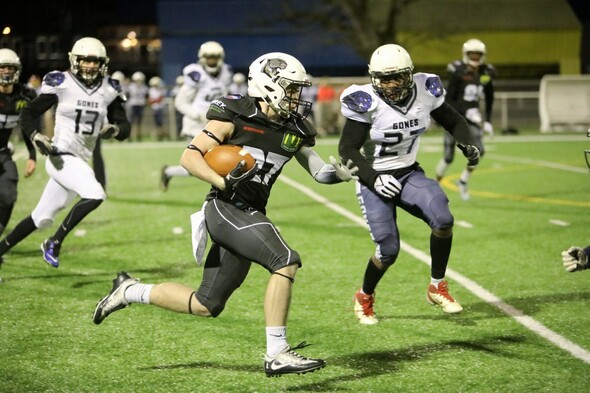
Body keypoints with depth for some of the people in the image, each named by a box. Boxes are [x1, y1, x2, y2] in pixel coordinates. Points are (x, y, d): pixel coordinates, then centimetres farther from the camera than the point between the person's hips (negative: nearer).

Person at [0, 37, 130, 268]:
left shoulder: (108, 90, 5)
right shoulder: (61, 84, -7)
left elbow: (125, 126, 7)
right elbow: (28, 114, -1)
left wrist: (115, 129, -16)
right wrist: (35, 136, -20)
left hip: (81, 161, 6)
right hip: (61, 157, -6)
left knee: (41, 218, 10)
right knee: (95, 195, -27)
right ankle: (54, 243, -10)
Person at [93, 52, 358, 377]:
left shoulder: (294, 130, 10)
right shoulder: (234, 116, -8)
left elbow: (318, 170, 13)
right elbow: (190, 157, -9)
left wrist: (341, 173, -10)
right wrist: (224, 183, -24)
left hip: (249, 216, 8)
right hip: (224, 208, -8)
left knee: (206, 306, 12)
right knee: (286, 262, -24)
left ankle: (130, 291, 31)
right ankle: (277, 355, -19)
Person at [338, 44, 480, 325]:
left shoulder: (425, 91, -8)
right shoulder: (367, 102, -19)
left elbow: (452, 120, 9)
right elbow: (347, 148, -14)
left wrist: (467, 143, -10)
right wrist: (373, 177, -27)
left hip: (409, 174, 3)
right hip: (375, 179, -3)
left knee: (443, 219, -23)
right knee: (389, 250, -10)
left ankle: (437, 287, -2)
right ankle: (364, 298, 21)